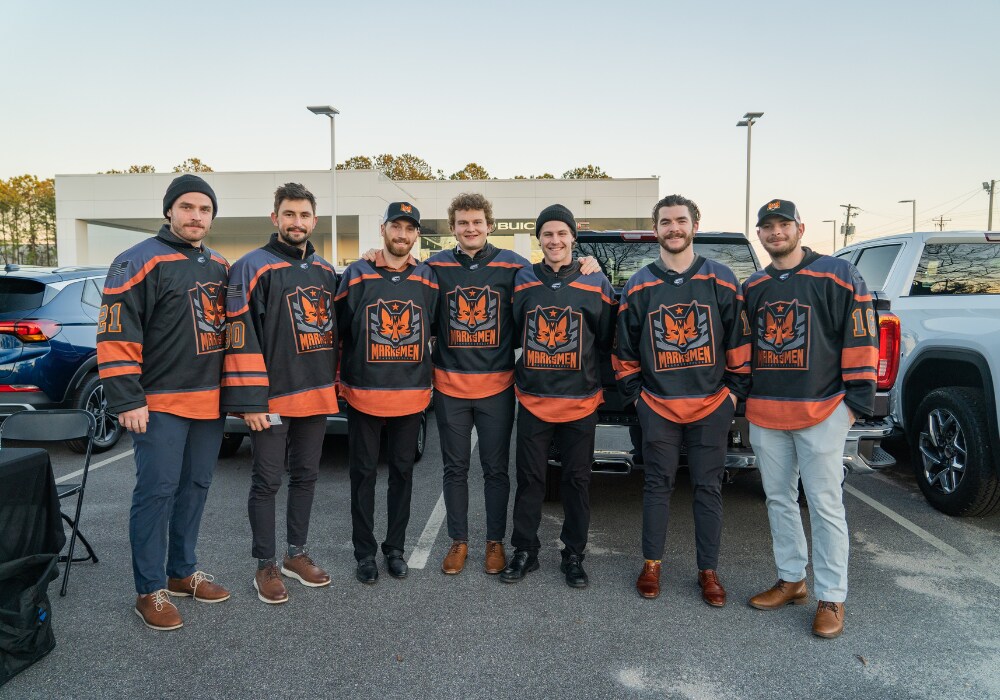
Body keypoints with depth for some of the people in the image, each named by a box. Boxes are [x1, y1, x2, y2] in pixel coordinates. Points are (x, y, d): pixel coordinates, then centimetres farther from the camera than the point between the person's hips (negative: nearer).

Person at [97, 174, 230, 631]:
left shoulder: (220, 266, 13)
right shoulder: (142, 262, -8)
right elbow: (117, 336, -13)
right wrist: (127, 400, -17)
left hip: (210, 401, 7)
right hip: (162, 403, -7)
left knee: (195, 488, 14)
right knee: (157, 492, -2)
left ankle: (182, 572, 28)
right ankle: (150, 591, 10)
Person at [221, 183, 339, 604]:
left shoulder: (325, 271, 12)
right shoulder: (253, 267, -8)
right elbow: (240, 336, -14)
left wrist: (335, 384, 15)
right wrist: (250, 400, -18)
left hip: (317, 395, 6)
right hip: (272, 398, -6)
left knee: (306, 476, 15)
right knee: (267, 482, 5)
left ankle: (296, 554, 30)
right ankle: (265, 566, 19)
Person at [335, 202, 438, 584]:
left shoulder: (428, 279, 4)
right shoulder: (356, 275, -1)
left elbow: (437, 330, 13)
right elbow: (338, 330, 3)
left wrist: (429, 381, 9)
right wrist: (340, 380, 2)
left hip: (412, 396, 2)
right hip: (363, 395, -1)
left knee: (402, 472, 11)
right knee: (363, 472, 7)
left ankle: (395, 548, 25)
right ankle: (365, 552, 20)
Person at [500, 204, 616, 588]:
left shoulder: (596, 283, 1)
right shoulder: (523, 282, 4)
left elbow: (606, 339, 6)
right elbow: (512, 333, 11)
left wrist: (589, 374, -1)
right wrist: (534, 361, 2)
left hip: (581, 401, -1)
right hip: (532, 399, 1)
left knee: (578, 480, 7)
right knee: (529, 478, 7)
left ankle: (574, 556, 22)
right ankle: (524, 552, 22)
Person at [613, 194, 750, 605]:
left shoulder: (721, 280, 1)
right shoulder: (639, 286, 3)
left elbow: (739, 340, 4)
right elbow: (624, 347, 8)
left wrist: (735, 389, 1)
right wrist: (633, 393, 5)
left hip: (712, 406, 0)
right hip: (657, 407, 0)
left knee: (708, 489, 8)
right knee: (658, 486, 10)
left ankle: (708, 571, 22)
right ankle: (652, 564, 24)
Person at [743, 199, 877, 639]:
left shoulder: (837, 276, -3)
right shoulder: (753, 288, 13)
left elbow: (860, 338, -5)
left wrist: (857, 399, -8)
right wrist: (740, 393, 15)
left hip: (822, 412, -5)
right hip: (764, 414, 6)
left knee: (825, 505, 0)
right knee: (779, 501, 13)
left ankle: (831, 598, 11)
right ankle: (791, 580, 28)